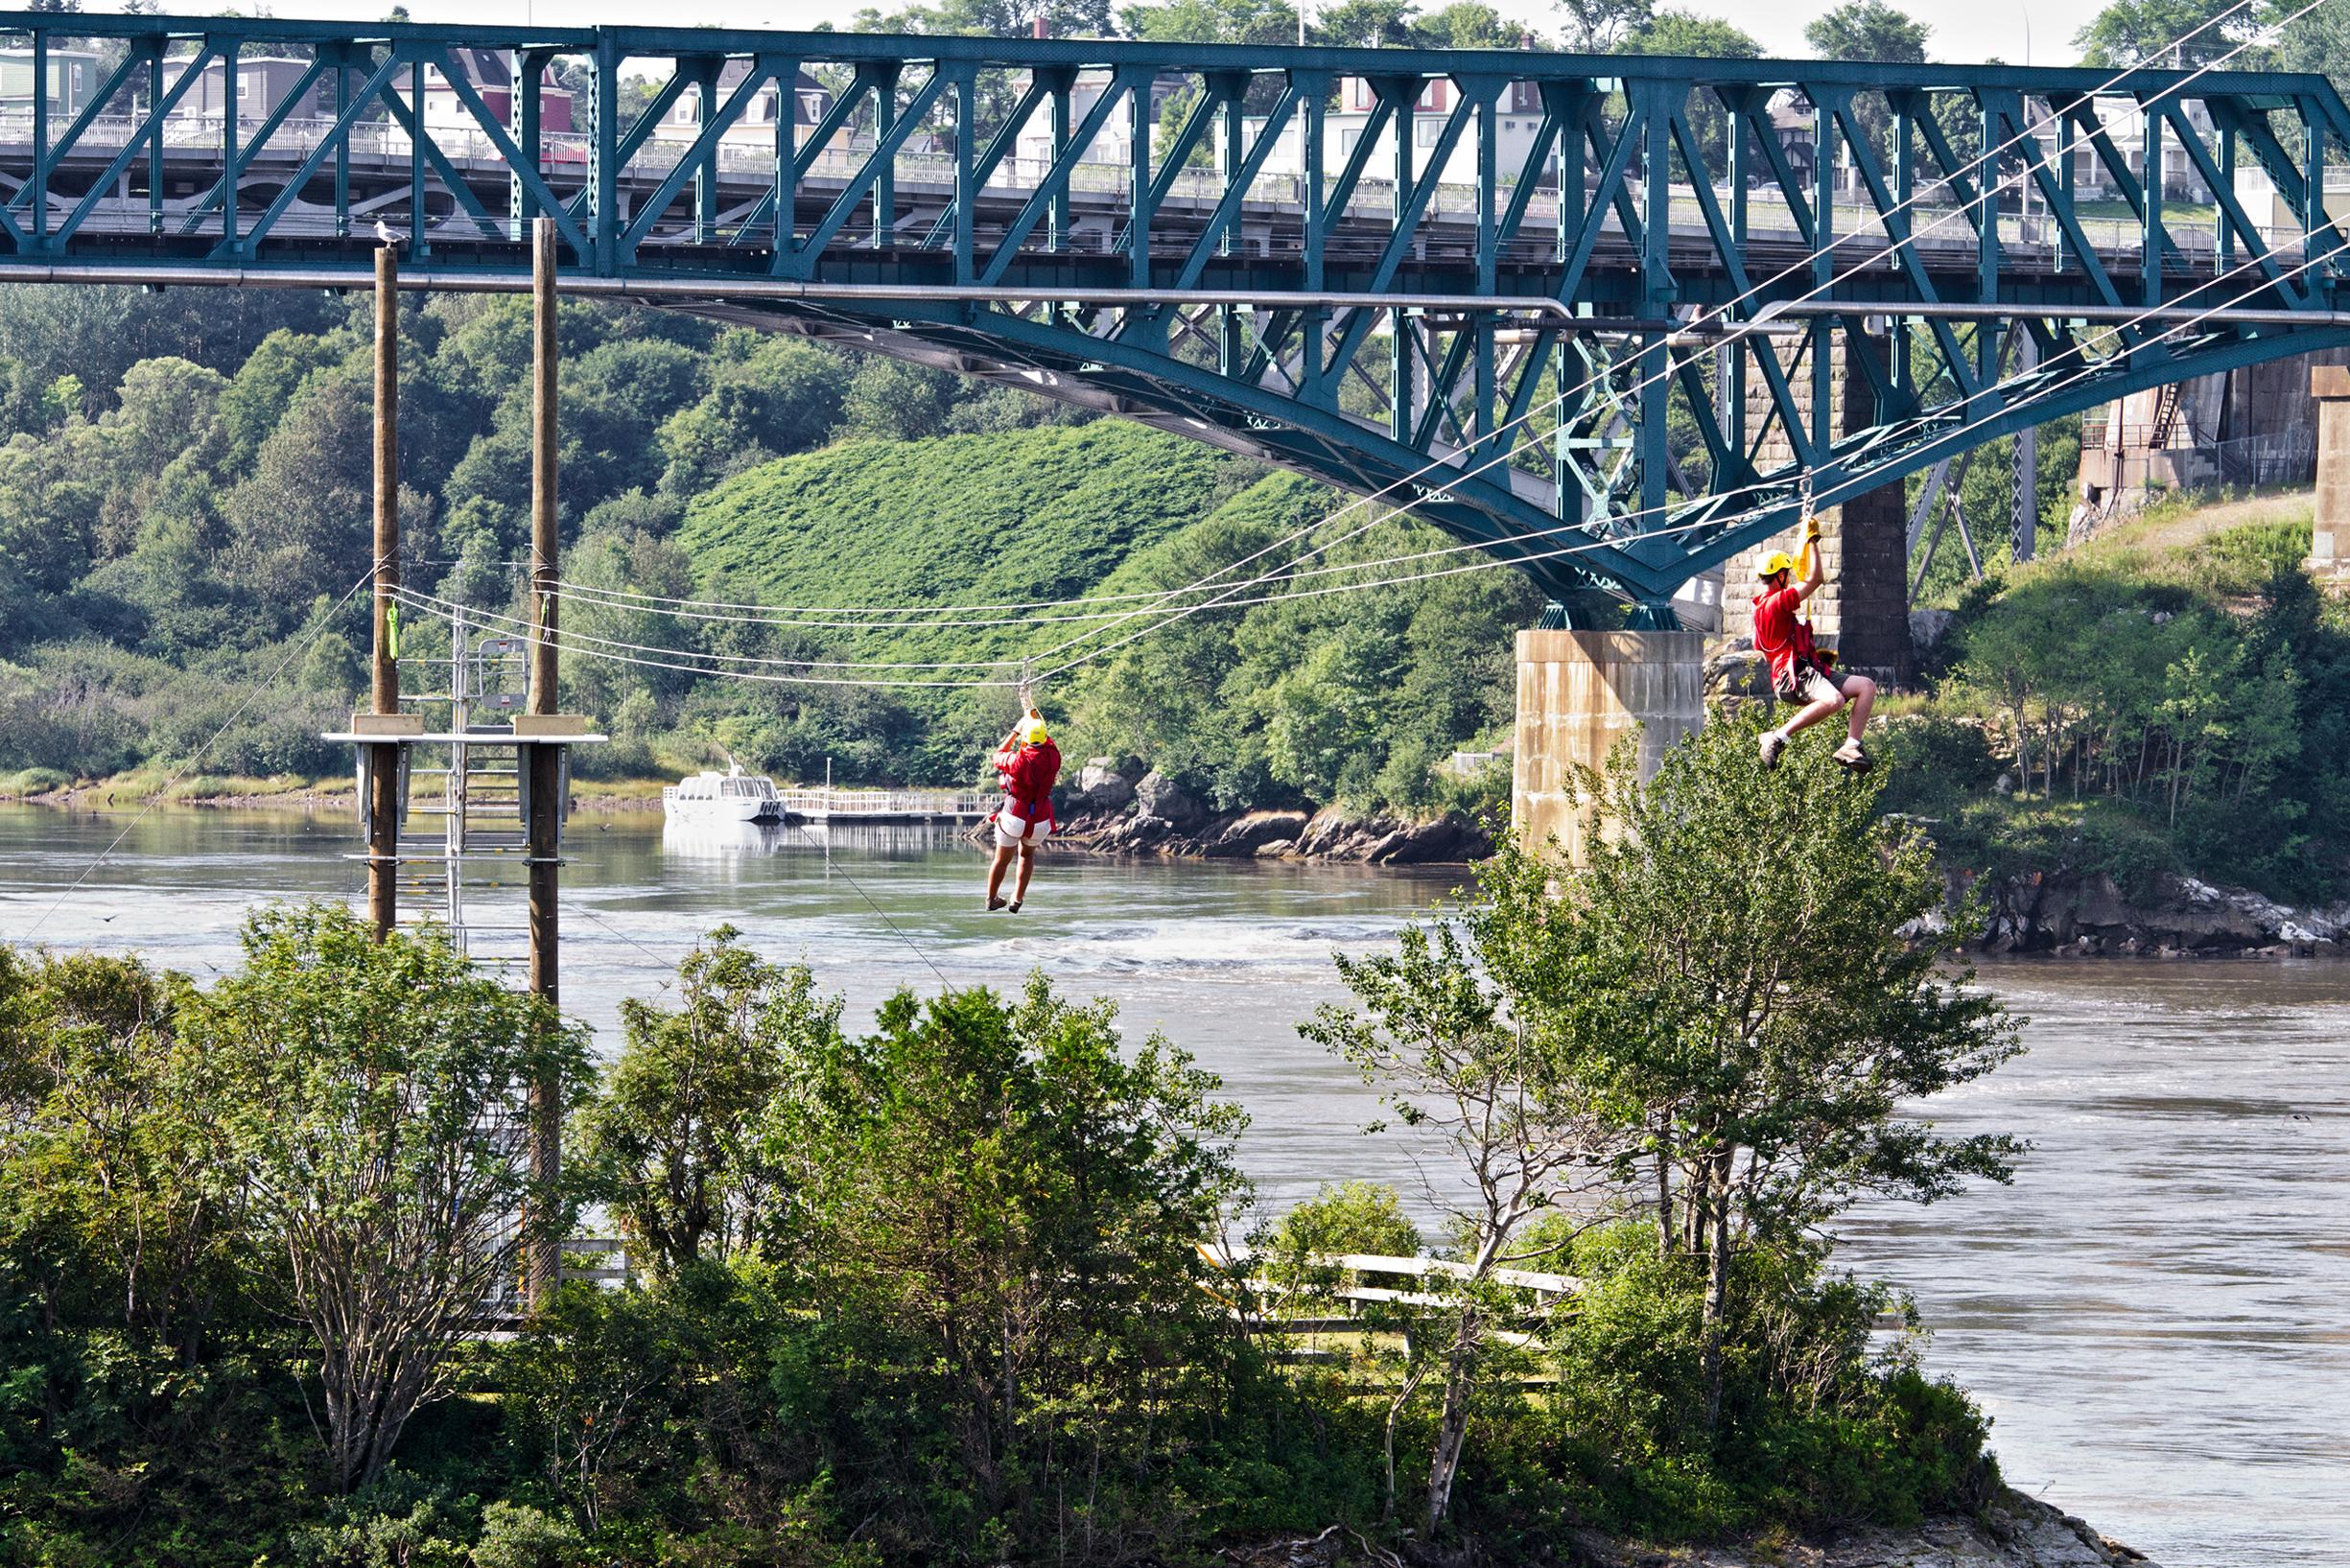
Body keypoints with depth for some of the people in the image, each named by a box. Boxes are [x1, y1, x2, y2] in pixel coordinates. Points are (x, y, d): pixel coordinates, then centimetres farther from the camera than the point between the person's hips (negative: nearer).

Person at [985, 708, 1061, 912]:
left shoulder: (1018, 760, -22)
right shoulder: (1052, 758, -14)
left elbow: (998, 756, 1)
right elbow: (1049, 743, 12)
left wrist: (1015, 731, 8)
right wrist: (1037, 719, 21)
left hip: (1013, 818, -3)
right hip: (1040, 821, 3)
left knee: (1002, 860, 16)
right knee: (1027, 855, 28)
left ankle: (992, 899, 33)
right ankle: (1017, 899, 24)